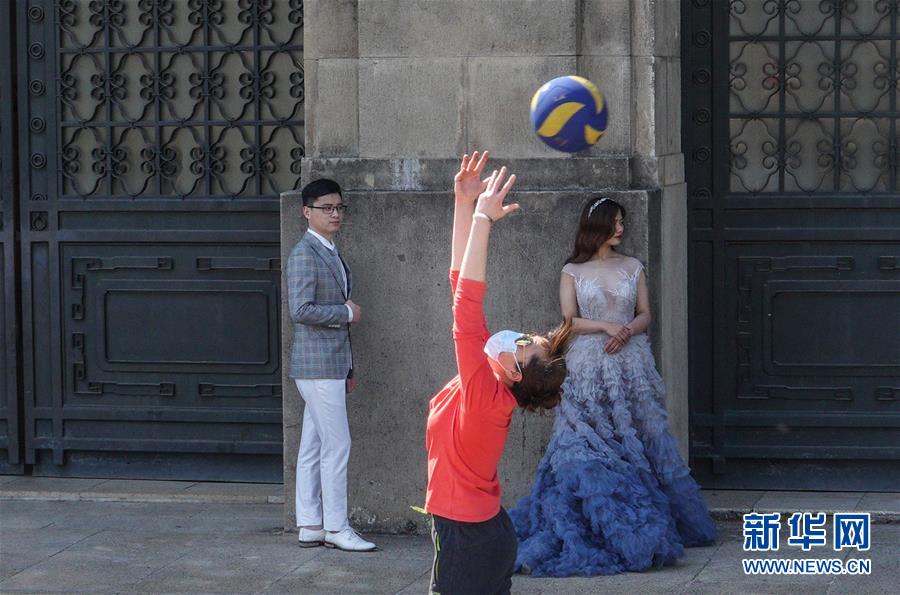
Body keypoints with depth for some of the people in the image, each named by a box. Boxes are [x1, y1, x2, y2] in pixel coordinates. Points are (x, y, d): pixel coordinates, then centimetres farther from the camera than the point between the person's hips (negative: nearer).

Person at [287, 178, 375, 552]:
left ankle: (309, 525, 13)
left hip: (331, 363, 9)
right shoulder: (304, 254, -13)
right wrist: (347, 313, -12)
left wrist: (347, 368, 21)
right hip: (317, 364, -9)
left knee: (313, 448, 10)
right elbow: (301, 310, -23)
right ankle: (336, 527, -3)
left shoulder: (331, 254, 17)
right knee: (336, 446, -8)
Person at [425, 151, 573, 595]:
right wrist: (464, 205, 0)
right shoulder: (486, 384, 2)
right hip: (482, 533, 9)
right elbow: (462, 284, 3)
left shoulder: (486, 395, -19)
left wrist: (483, 217, -30)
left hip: (468, 541, -9)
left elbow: (466, 308, -28)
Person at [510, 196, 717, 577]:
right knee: (589, 444, -6)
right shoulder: (573, 272, 3)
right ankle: (597, 519, -2)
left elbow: (645, 314, 9)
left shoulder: (633, 268, 10)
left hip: (630, 364, 2)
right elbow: (569, 321, -2)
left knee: (634, 439, 2)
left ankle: (637, 523, 6)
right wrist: (606, 326, -15)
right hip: (589, 368, -2)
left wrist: (628, 331, -11)